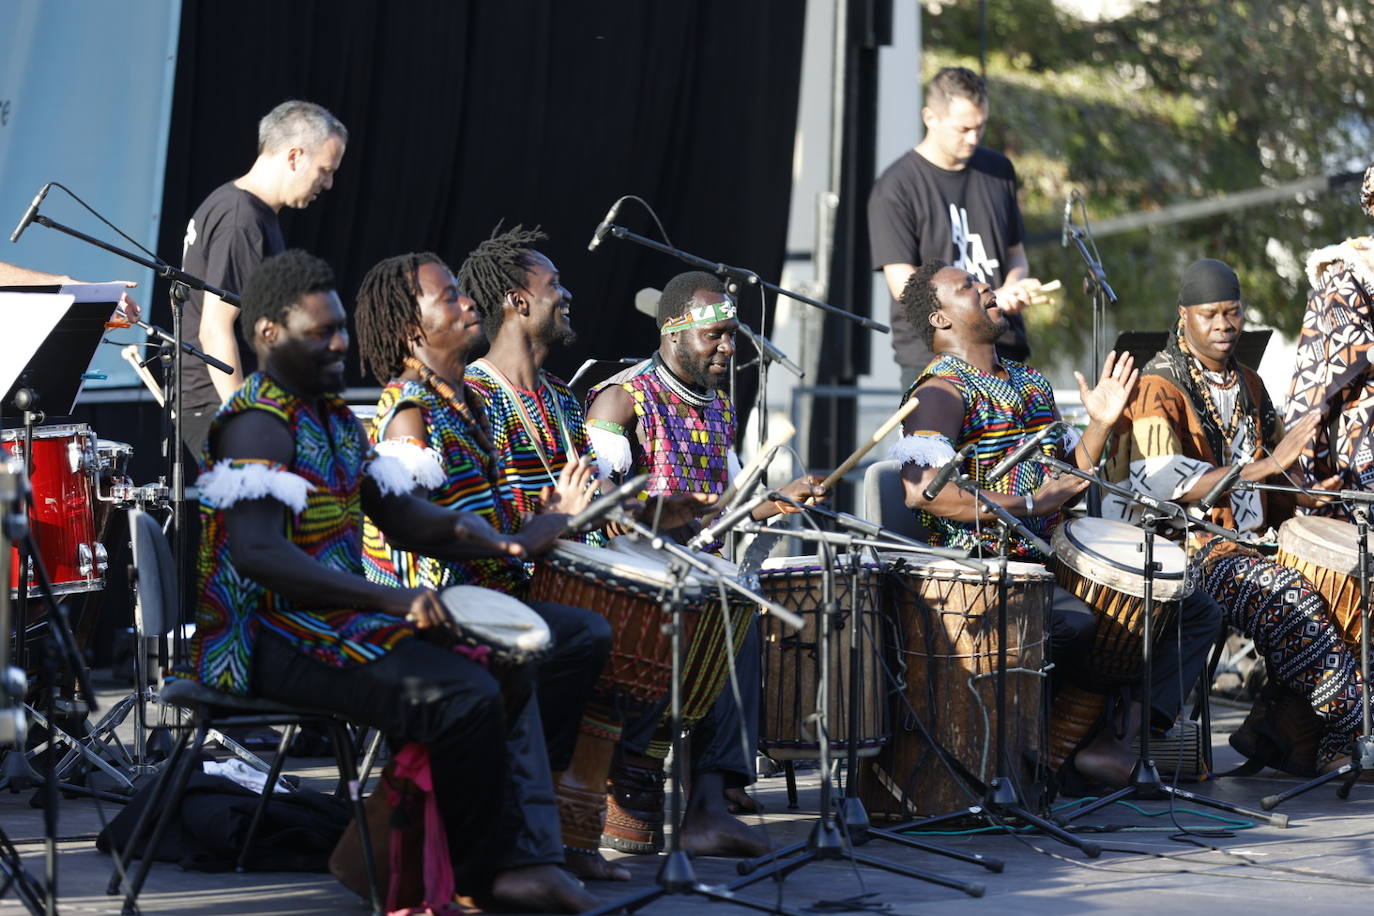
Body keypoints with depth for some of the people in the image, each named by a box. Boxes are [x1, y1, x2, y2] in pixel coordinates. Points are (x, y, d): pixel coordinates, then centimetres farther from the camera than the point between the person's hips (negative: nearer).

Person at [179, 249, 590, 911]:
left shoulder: (333, 416, 15)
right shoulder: (258, 425, -17)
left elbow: (399, 514, 17)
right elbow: (258, 553, -31)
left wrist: (465, 533, -6)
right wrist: (391, 600, -37)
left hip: (338, 622, 11)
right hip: (274, 641, -11)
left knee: (509, 672, 8)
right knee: (466, 697, -24)